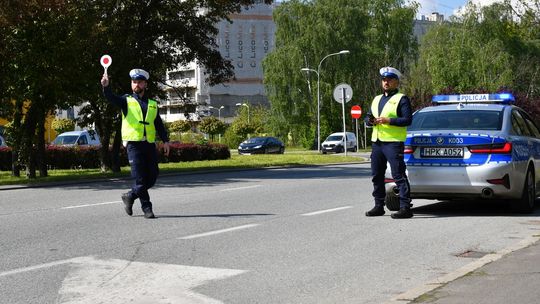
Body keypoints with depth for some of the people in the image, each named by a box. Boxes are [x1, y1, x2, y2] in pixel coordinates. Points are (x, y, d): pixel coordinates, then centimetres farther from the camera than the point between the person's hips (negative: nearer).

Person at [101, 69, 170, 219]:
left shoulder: (152, 104, 18)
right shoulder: (127, 101, 8)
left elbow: (159, 124, 16)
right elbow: (112, 98, -10)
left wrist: (165, 140, 3)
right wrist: (106, 87, -30)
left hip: (150, 144, 4)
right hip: (133, 144, -4)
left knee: (152, 177, 3)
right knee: (140, 178, -7)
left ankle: (130, 196, 22)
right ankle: (147, 208, 4)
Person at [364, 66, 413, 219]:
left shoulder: (401, 99, -3)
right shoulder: (376, 99, 21)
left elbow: (407, 120, -12)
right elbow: (367, 117, 21)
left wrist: (388, 120, -21)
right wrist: (371, 120, -3)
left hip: (393, 142, -8)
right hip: (376, 142, 8)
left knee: (399, 175, -10)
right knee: (377, 176, 12)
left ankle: (405, 208, -11)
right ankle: (379, 206, 21)